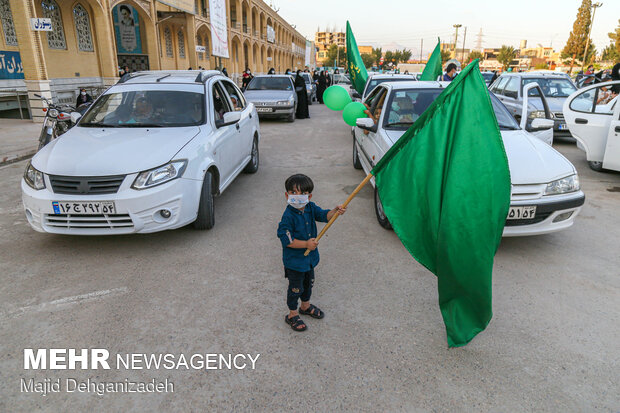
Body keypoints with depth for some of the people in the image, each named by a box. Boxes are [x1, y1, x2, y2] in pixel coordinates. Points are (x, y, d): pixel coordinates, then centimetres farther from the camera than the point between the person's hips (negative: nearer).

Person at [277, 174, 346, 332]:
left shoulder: (311, 208, -4)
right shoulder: (288, 216, -25)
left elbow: (324, 215, -14)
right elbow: (286, 240, -26)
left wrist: (335, 211, -34)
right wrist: (306, 244, -28)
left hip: (310, 256, 7)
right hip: (294, 260, -7)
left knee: (309, 282, 25)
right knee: (296, 287, 8)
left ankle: (305, 305, 50)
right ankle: (292, 314, 29)